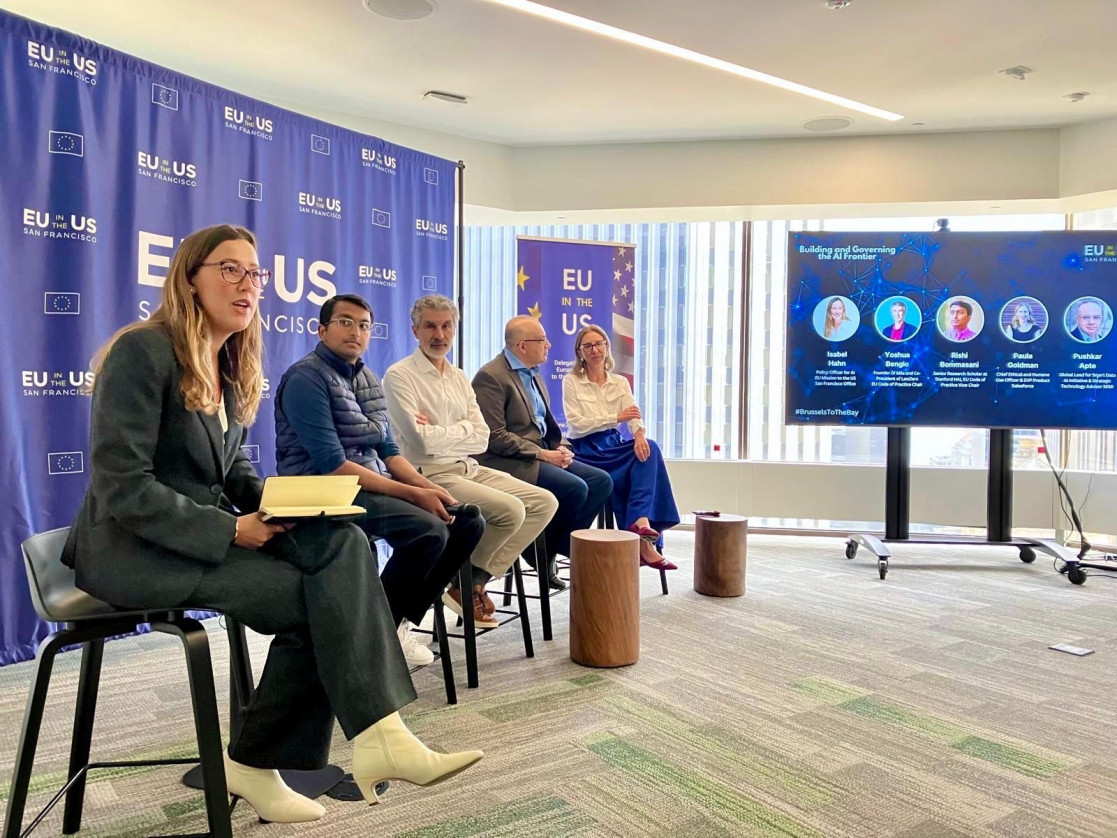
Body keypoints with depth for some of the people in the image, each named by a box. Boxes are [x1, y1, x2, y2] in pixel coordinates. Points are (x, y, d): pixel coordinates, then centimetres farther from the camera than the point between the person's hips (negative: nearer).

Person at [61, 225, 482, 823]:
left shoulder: (229, 363, 13)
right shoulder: (142, 352, -13)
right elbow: (121, 488, -19)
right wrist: (232, 531, -22)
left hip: (208, 533, 7)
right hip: (136, 549, -7)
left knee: (342, 544, -20)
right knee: (318, 597, -23)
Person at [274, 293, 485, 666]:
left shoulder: (369, 379, 14)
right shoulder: (306, 377, -12)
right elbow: (332, 465, -20)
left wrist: (427, 486, -7)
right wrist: (413, 494, -22)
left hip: (374, 485, 9)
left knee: (467, 520, -3)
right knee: (428, 530, -28)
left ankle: (402, 620, 5)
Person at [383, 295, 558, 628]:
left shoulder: (459, 378, 15)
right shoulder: (399, 375, -6)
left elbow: (482, 438, 5)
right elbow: (423, 441, -18)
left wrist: (440, 432, -8)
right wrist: (463, 430, -3)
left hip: (470, 469, 8)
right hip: (431, 476, -8)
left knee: (544, 502, -3)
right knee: (510, 510, -25)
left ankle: (478, 579, -1)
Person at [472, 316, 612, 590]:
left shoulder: (533, 374, 16)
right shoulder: (491, 377, -13)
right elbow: (495, 437, -19)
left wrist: (560, 448, 2)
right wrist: (543, 454, -18)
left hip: (542, 454, 9)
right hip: (509, 462, -9)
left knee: (602, 481, -4)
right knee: (575, 488, -25)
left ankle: (553, 548, 0)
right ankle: (542, 553, -2)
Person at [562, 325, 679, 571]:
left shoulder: (620, 382, 13)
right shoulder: (571, 381, 1)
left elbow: (633, 414, -4)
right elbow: (576, 424, -11)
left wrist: (639, 434, -28)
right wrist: (616, 417, -20)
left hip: (613, 445, 4)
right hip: (585, 450, -4)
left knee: (648, 449, -26)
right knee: (619, 479, -29)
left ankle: (641, 521, -34)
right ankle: (642, 540, -21)